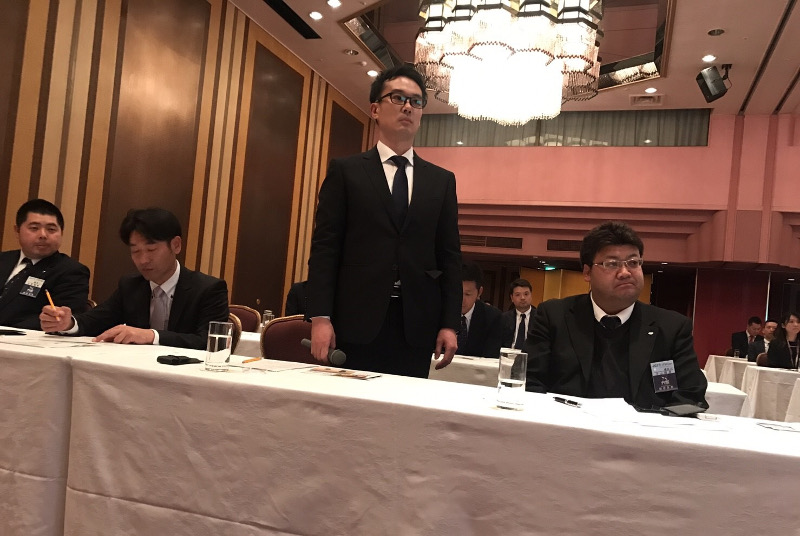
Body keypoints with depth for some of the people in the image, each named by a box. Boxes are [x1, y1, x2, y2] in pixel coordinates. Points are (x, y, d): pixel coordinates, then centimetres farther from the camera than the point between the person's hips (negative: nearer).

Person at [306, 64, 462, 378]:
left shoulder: (442, 181, 13)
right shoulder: (345, 171, 6)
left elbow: (449, 256, 10)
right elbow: (325, 247, 0)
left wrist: (450, 324, 2)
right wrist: (320, 317, -10)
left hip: (417, 327, 2)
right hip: (356, 323, -2)